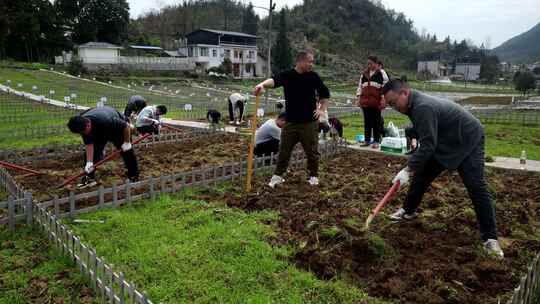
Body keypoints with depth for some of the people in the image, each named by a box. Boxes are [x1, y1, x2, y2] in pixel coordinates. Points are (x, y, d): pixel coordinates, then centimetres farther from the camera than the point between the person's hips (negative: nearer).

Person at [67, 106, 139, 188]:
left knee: (127, 152, -5)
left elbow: (126, 126, -34)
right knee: (93, 151, -6)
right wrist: (89, 162, -27)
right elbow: (89, 145, -20)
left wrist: (127, 142, -24)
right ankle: (90, 177, 5)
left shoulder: (105, 120, -46)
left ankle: (134, 177, 7)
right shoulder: (81, 124, -26)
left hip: (119, 126, -5)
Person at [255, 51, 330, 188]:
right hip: (290, 121, -1)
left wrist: (322, 109, 5)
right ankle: (278, 176, 20)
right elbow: (274, 80, -26)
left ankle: (314, 176, 25)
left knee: (312, 151, 8)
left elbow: (325, 93, 15)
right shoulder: (287, 75, -6)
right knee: (284, 150, 6)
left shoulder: (313, 76, 2)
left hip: (309, 121, 1)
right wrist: (263, 84, -47)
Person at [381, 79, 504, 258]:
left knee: (476, 187, -12)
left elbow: (428, 145, -36)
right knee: (421, 174, 8)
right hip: (445, 144, 10)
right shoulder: (415, 104, 0)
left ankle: (490, 238, -6)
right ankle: (409, 211, 24)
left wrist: (408, 170, -37)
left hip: (468, 142, -9)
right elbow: (427, 140, 13)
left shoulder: (423, 108, -32)